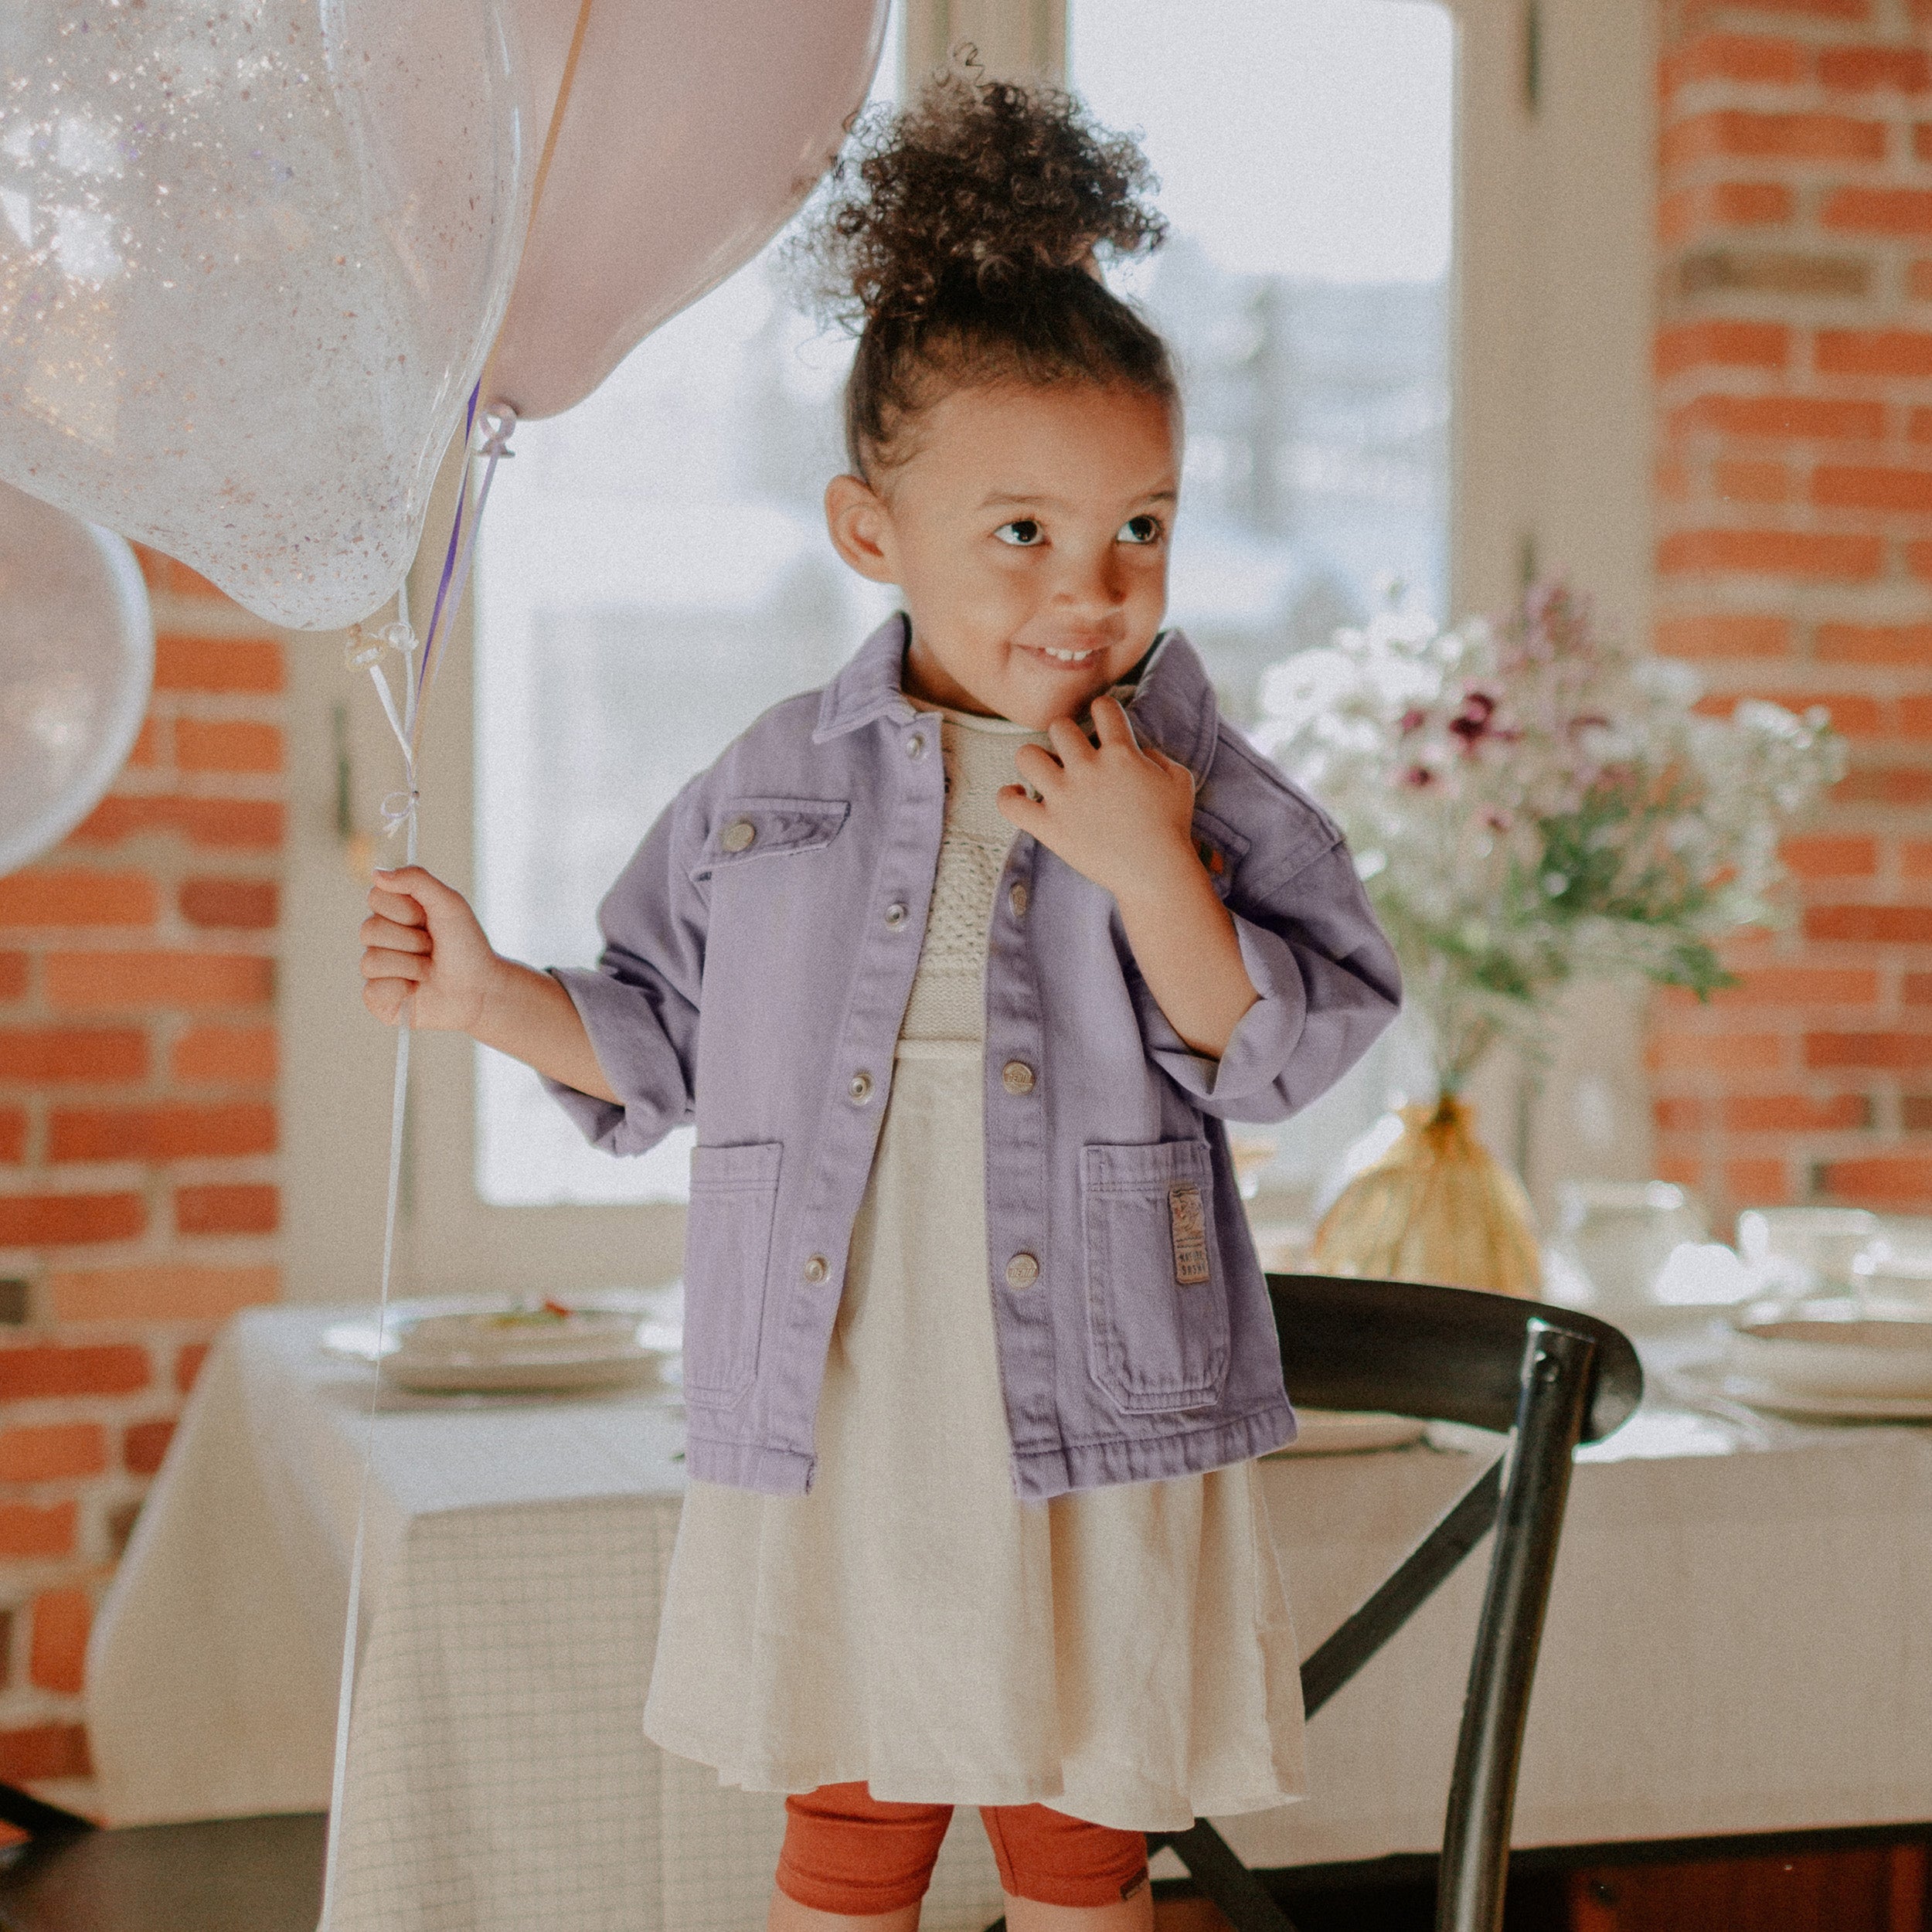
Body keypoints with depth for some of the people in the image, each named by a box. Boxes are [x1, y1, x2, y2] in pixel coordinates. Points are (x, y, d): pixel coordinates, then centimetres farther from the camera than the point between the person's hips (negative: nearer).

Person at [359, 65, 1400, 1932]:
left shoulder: (1193, 780, -3)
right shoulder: (772, 790, 2)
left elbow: (1283, 1058, -8)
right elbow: (661, 1040, 12)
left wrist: (1153, 874, -20)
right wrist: (494, 998, -3)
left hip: (1093, 1447, -1)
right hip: (832, 1446, 2)